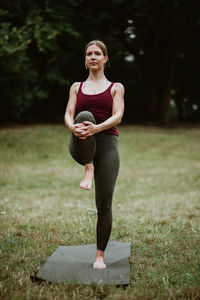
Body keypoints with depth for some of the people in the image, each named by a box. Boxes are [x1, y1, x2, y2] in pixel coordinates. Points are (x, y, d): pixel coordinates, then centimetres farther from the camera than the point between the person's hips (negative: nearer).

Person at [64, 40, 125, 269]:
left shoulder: (116, 87, 12)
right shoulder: (77, 87, 18)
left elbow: (117, 117, -4)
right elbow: (68, 115, 4)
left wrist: (96, 128, -26)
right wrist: (73, 127, -22)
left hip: (106, 144, -1)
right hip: (81, 148, 1)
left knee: (104, 204, -6)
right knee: (85, 116, -32)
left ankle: (100, 255, 7)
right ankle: (88, 171, -24)